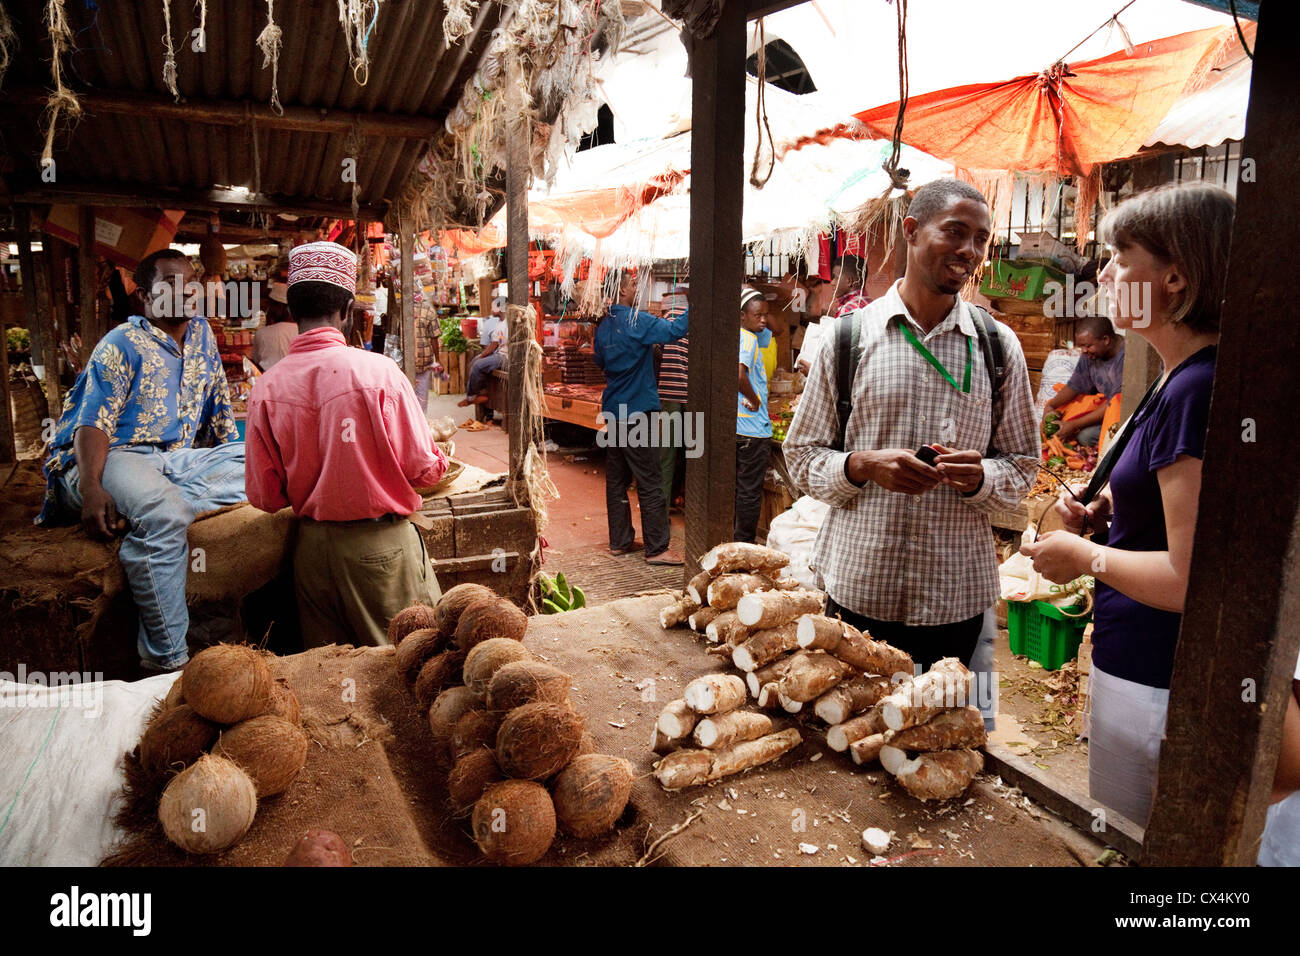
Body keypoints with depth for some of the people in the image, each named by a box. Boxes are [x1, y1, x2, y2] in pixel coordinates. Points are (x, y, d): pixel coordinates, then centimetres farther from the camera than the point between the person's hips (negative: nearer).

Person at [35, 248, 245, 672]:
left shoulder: (202, 334, 14)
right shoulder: (122, 344, -4)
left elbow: (218, 405, 21)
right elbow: (94, 423, -13)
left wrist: (238, 460, 11)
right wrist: (91, 489, -29)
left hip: (179, 460, 7)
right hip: (113, 458, -7)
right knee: (163, 515, -37)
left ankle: (142, 510, -25)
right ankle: (166, 661, -29)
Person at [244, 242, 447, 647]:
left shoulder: (266, 388, -6)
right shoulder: (378, 371, -16)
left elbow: (264, 496, -1)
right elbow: (423, 469, -13)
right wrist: (439, 460, 8)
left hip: (311, 547, 4)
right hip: (380, 545, -4)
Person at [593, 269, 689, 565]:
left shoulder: (603, 326, 10)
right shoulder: (637, 321, -14)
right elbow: (673, 330, -27)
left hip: (612, 411, 8)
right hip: (636, 411, -8)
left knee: (616, 480, 12)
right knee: (650, 483, -4)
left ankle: (620, 541, 19)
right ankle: (656, 549, 0)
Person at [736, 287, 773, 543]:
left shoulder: (748, 335, 13)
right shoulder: (749, 338, -14)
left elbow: (772, 331, 32)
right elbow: (739, 373, -31)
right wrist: (754, 400, -17)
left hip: (735, 426, 9)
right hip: (753, 428, -9)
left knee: (738, 489, 16)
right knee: (750, 493, 2)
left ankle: (737, 541, 26)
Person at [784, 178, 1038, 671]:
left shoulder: (1000, 345, 6)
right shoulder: (848, 335, 1)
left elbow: (1022, 465, 10)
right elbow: (801, 454, 3)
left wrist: (979, 476, -12)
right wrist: (864, 465, -16)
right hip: (858, 587, -1)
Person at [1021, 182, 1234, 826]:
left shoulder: (1196, 392, -25)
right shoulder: (1185, 379, 8)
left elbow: (1193, 580, -26)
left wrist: (1083, 555, -13)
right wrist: (1108, 514, 4)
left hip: (1154, 681, -10)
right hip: (1154, 665, 10)